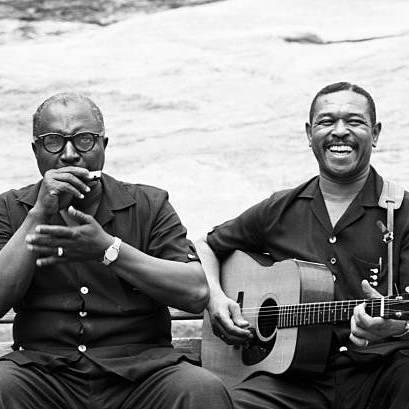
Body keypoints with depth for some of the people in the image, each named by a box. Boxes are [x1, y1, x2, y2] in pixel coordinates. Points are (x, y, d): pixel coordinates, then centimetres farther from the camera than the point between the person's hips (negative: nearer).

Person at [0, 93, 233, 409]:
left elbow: (197, 293, -5)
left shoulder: (149, 205, 9)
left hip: (139, 366, -1)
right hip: (45, 368, 1)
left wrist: (108, 249, -13)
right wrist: (39, 214, -9)